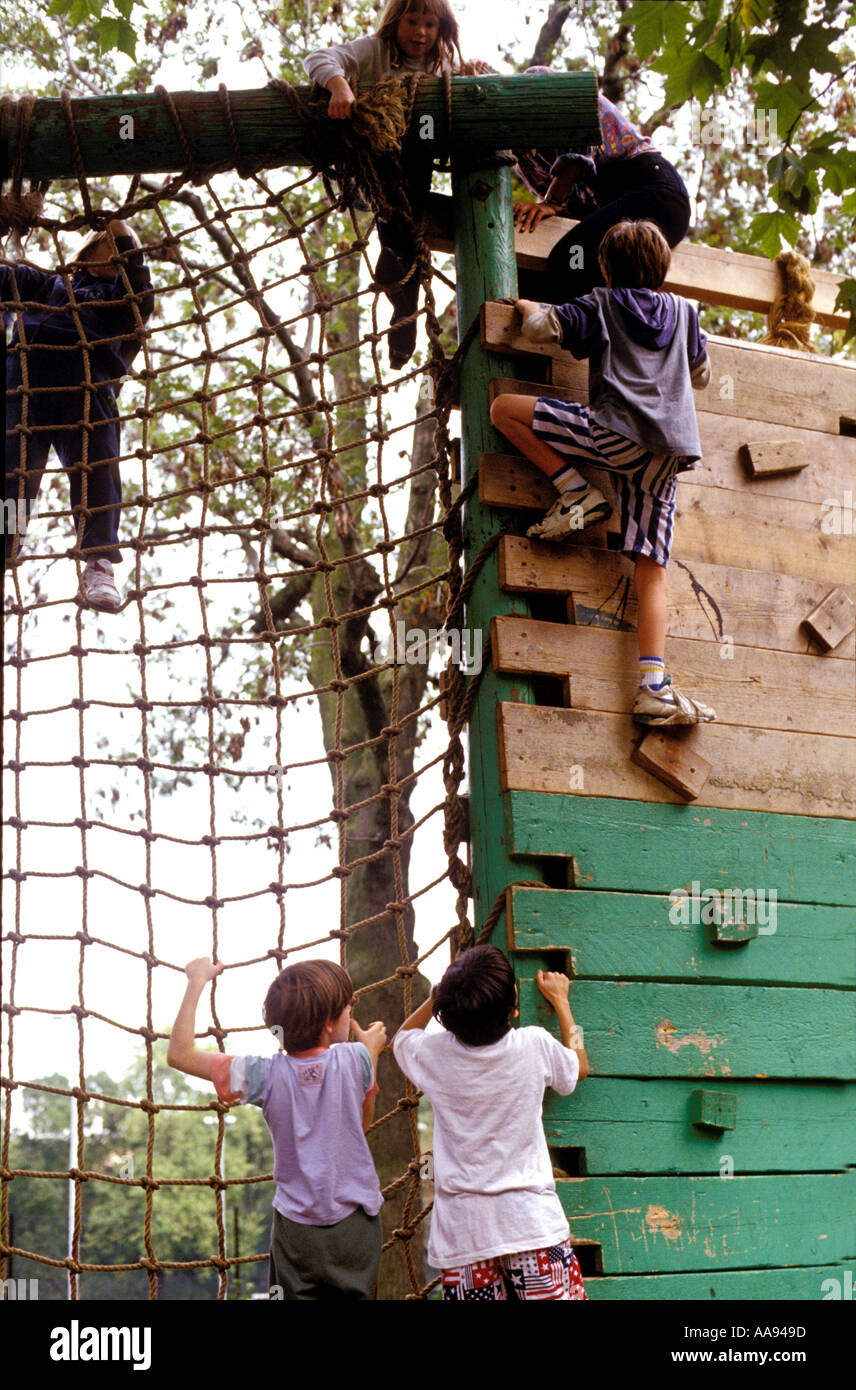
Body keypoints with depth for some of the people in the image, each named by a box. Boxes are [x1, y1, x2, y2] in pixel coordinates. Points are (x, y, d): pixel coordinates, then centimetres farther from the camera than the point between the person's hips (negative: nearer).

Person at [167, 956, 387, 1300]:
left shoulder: (266, 1075, -11)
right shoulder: (354, 1059, -8)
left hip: (297, 1224, -1)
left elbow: (179, 1054, -5)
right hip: (356, 1221, 1)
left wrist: (196, 982, 2)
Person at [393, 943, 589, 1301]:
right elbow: (579, 1066, 18)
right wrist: (560, 1000, 28)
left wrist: (440, 994, 16)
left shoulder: (435, 1054, -5)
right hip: (531, 1219, -1)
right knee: (559, 1293, 2)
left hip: (463, 1229, 2)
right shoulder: (535, 1046, -7)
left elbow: (400, 1039, 22)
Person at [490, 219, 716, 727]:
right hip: (669, 453, 5)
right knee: (651, 567, 1)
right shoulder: (684, 311, 26)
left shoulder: (601, 305, 13)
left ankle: (577, 493, -2)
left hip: (618, 432, -5)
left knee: (505, 409, 3)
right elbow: (702, 375, 37)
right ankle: (655, 687, -10)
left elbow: (542, 327, 4)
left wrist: (528, 307, 27)